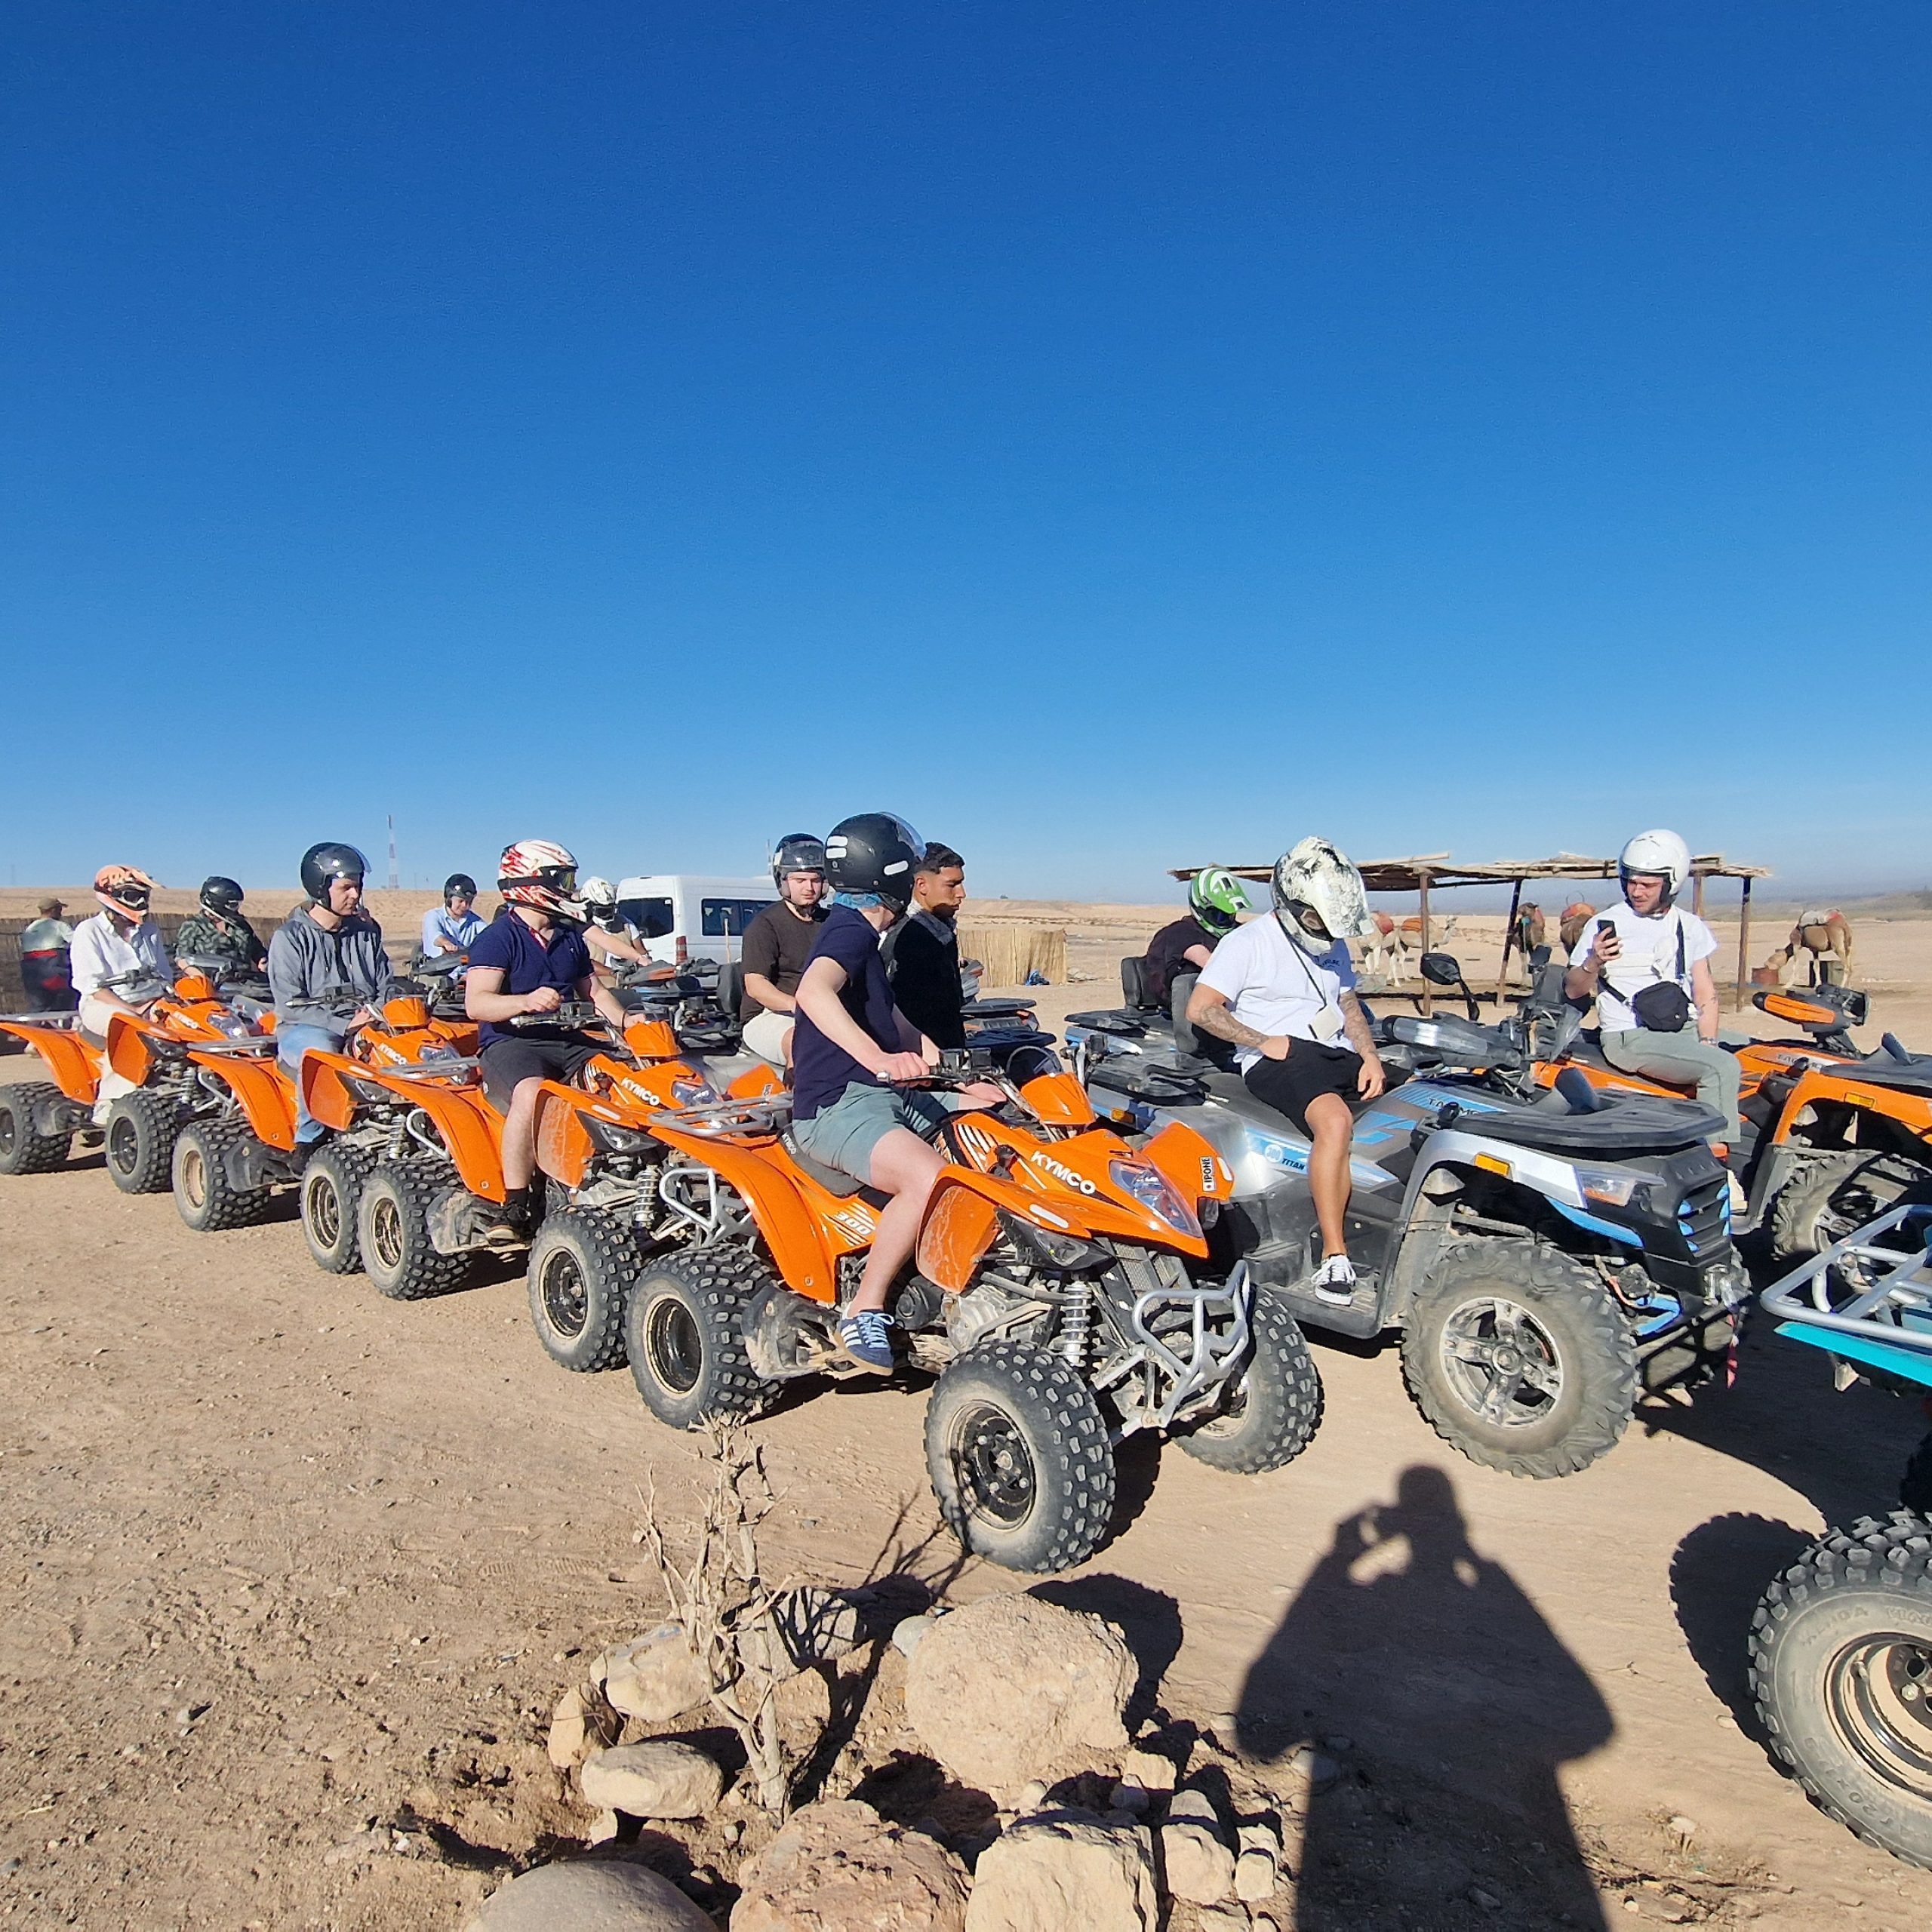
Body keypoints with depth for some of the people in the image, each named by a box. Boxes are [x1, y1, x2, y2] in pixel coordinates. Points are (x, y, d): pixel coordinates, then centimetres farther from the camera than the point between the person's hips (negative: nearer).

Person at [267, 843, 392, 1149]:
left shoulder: (366, 932, 15)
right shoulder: (289, 937, -1)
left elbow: (385, 987, 17)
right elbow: (290, 1005, -9)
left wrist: (376, 1014, -6)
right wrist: (344, 1026, -19)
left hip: (364, 1026, 4)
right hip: (302, 1029, -4)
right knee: (320, 1050, -39)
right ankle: (309, 1140, -22)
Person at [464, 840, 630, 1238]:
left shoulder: (570, 939, 19)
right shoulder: (497, 938, -4)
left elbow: (594, 991, 25)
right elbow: (476, 1003, -16)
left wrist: (628, 1023, 7)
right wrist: (526, 1001, -34)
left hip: (568, 1040, 7)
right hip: (511, 1043, -6)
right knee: (532, 1093, -37)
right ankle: (515, 1206, -29)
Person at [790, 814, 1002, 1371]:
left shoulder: (859, 936, 19)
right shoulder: (850, 932, -13)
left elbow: (894, 1022, 26)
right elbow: (813, 992, -35)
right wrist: (877, 1058, -49)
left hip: (888, 1096, 11)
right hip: (836, 1106, -11)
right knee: (930, 1180, -35)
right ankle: (864, 1310, -18)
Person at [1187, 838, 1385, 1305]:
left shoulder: (1333, 946, 18)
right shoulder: (1248, 942, -4)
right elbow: (1200, 1009, -10)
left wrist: (1370, 1055, 5)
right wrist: (1264, 1042, -13)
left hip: (1338, 1054, 8)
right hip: (1279, 1060, -8)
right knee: (1336, 1119, -36)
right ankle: (1334, 1256, -33)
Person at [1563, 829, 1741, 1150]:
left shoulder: (1690, 927, 13)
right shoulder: (1605, 924, 0)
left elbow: (1706, 992, 11)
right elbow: (1573, 991, 1)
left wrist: (1707, 1042, -5)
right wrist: (1593, 963, -20)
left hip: (1685, 1030, 5)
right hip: (1631, 1037, -5)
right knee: (1723, 1068, -26)